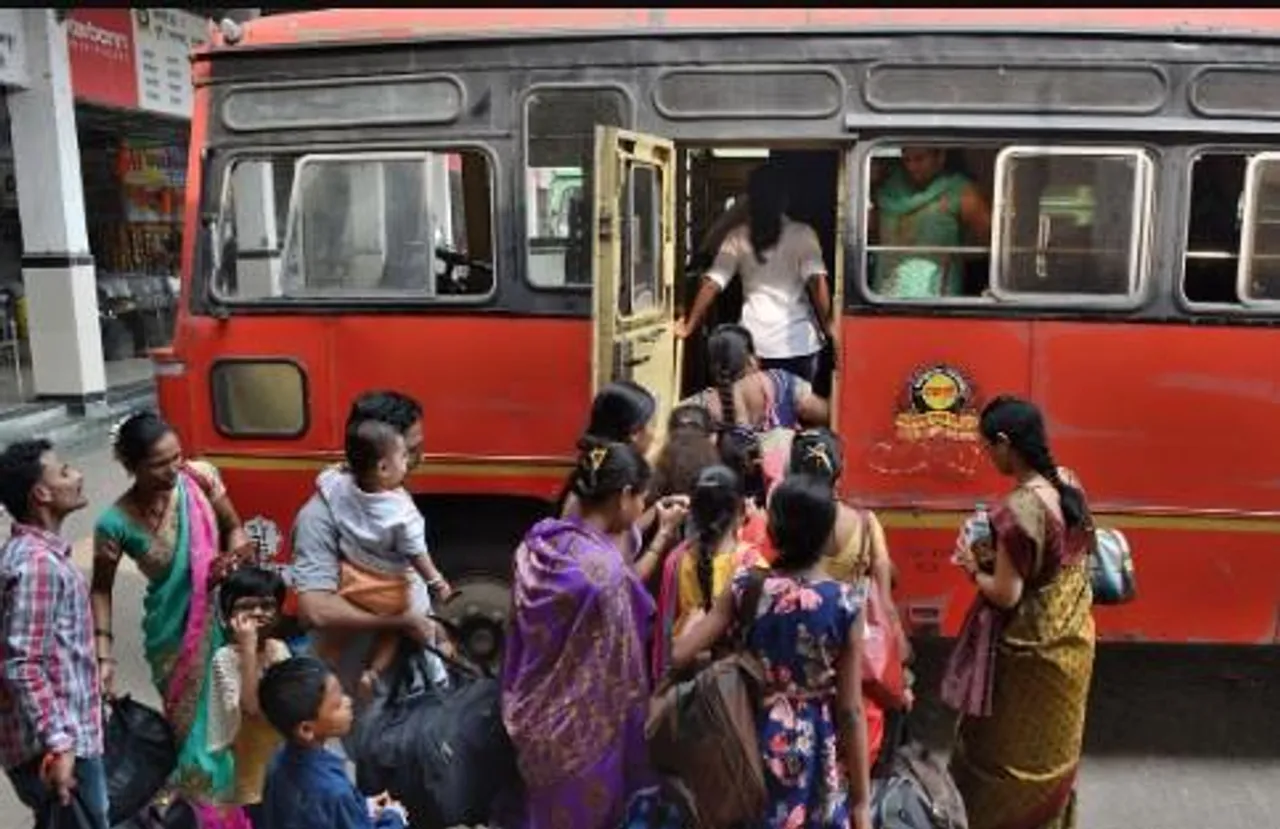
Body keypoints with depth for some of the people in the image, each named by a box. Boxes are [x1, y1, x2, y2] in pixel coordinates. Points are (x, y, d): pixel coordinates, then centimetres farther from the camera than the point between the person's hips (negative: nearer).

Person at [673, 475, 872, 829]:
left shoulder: (745, 588, -10)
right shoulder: (846, 603, -13)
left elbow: (680, 655, -11)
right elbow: (850, 710, -10)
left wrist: (695, 619, 11)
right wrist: (861, 800, -2)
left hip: (755, 741, 2)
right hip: (818, 752, -2)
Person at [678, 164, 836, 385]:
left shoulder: (738, 238, 0)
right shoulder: (802, 234, -5)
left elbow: (712, 284, -3)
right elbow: (817, 281, -14)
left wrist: (690, 325, 5)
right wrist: (828, 325, -5)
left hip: (756, 344, 1)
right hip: (799, 342, -1)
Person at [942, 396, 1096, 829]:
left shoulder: (1019, 510, -29)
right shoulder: (1068, 486, -3)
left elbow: (1006, 595, -24)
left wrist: (973, 565, -7)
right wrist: (996, 553, 5)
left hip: (1030, 654, -8)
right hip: (1071, 640, 8)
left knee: (1004, 752, 13)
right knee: (1051, 747, 26)